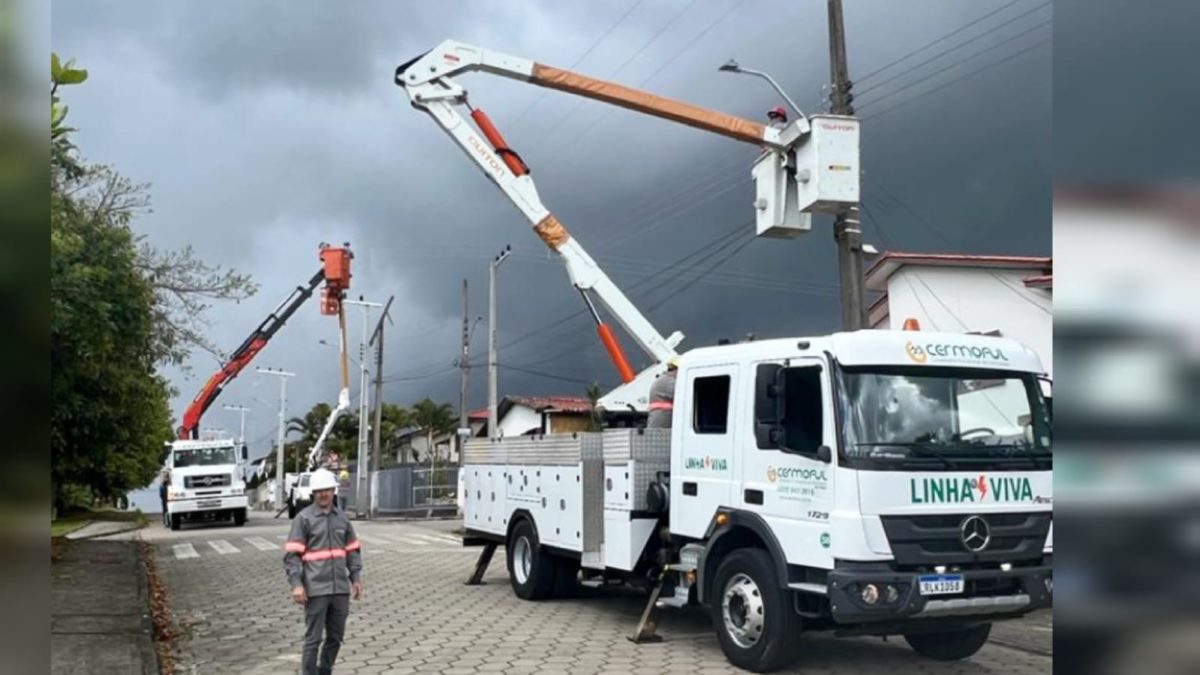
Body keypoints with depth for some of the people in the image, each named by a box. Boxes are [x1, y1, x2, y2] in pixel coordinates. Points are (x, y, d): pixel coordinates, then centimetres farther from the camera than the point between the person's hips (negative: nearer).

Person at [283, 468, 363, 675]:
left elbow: (353, 550, 17)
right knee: (313, 638, -1)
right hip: (315, 589, -5)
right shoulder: (304, 518, -4)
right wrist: (296, 584, -16)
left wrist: (356, 578, 9)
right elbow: (292, 554, -7)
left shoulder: (342, 518, 11)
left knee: (335, 637, 13)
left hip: (340, 589, 5)